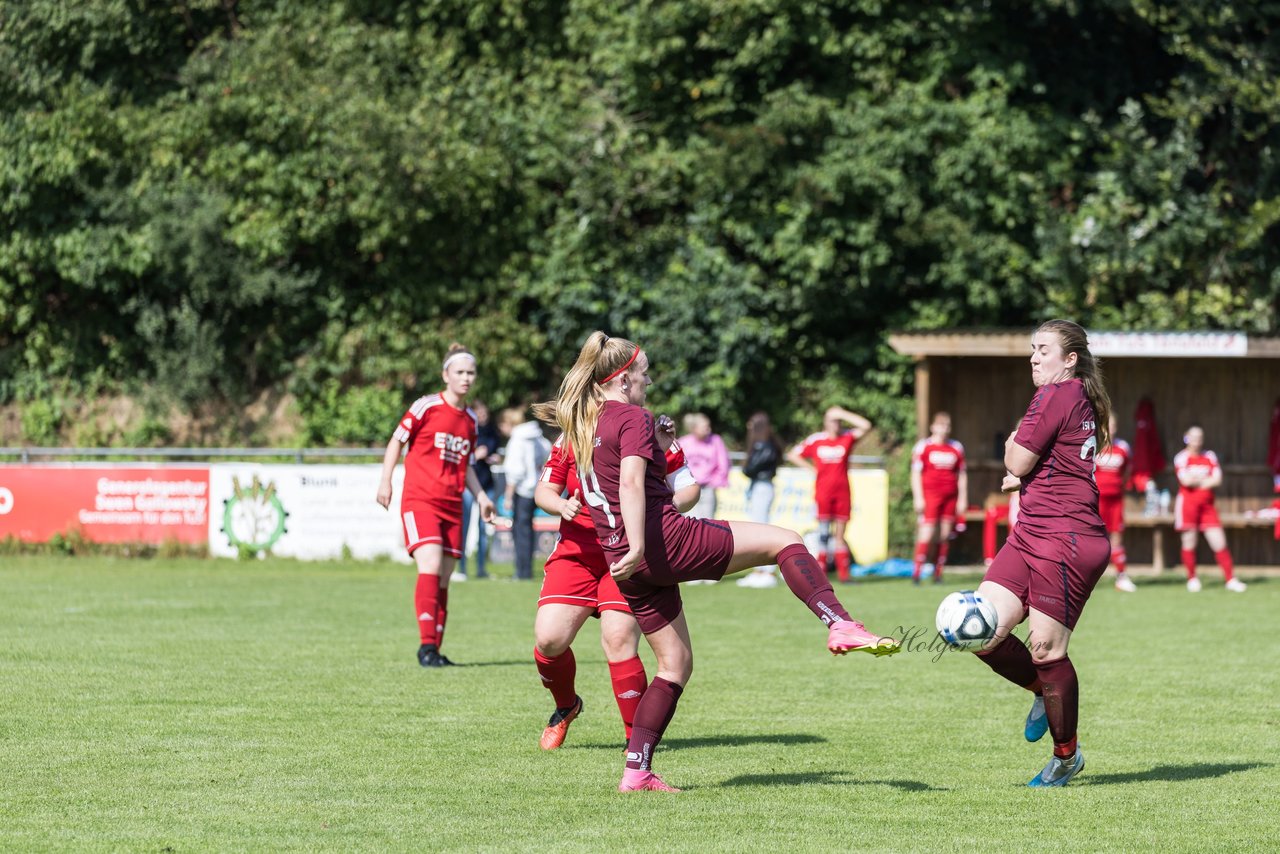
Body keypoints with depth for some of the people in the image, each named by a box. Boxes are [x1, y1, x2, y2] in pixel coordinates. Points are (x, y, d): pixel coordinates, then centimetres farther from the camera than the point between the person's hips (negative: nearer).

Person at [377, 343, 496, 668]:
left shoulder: (470, 420, 14)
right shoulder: (427, 406, -4)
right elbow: (397, 441, 3)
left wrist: (481, 496, 14)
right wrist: (385, 481, -6)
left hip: (452, 506, 6)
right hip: (419, 500, -6)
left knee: (443, 579, 5)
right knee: (431, 566, -21)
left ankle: (435, 649, 11)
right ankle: (427, 644, -22)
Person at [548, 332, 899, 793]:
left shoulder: (581, 427, 16)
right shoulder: (634, 419, -8)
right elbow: (631, 483, -22)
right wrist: (638, 547, -30)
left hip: (632, 564, 8)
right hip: (666, 539, -8)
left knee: (675, 663, 16)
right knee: (783, 541, 0)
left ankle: (636, 771, 9)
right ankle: (841, 627, -17)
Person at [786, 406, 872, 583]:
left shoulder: (847, 438, 6)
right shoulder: (815, 440, 4)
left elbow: (865, 426, -6)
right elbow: (793, 455, 11)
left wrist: (843, 414, -6)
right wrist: (811, 468, 1)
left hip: (843, 493, 1)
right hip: (823, 493, -1)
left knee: (840, 534, 4)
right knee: (823, 533, -3)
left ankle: (843, 572, 2)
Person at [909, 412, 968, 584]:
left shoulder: (957, 447, 12)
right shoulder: (923, 446, 1)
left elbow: (962, 474, 16)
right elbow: (916, 473, 0)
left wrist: (963, 499, 11)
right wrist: (918, 497, -7)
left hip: (950, 496, 4)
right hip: (930, 494, -4)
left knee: (945, 535, 3)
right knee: (927, 532, -13)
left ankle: (938, 572, 9)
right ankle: (917, 571, -10)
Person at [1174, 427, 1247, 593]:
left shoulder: (1210, 456, 10)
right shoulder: (1182, 458, -1)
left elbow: (1217, 480, -2)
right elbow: (1186, 480, -15)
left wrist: (1196, 481, -9)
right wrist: (1207, 480, -2)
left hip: (1207, 505, 3)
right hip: (1188, 503, -3)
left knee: (1219, 542, -1)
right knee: (1189, 543, 1)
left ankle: (1231, 579, 2)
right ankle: (1192, 579, 15)